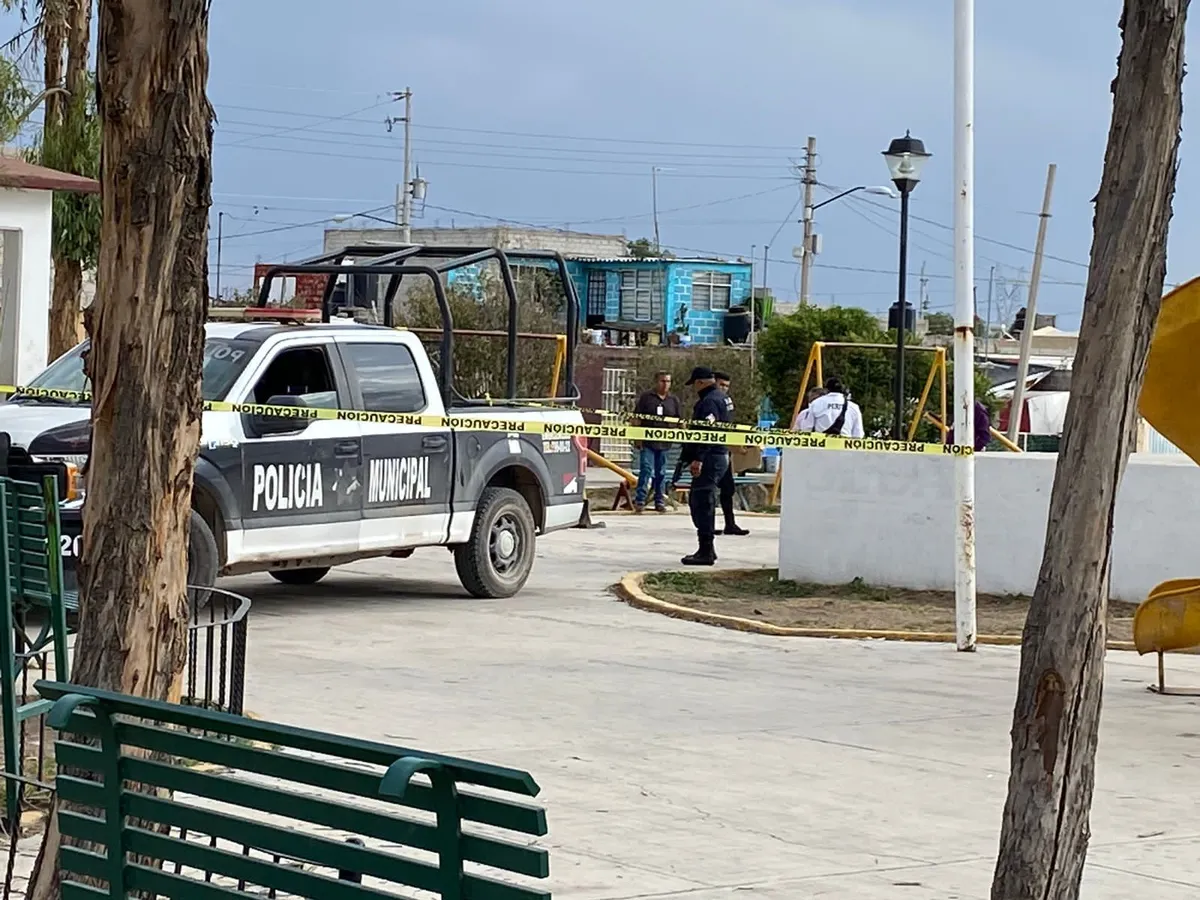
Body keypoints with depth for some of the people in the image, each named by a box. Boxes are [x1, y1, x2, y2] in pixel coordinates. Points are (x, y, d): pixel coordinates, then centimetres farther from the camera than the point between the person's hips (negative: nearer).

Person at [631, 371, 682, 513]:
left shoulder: (673, 400, 11)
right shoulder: (646, 397, 2)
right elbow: (636, 418, 2)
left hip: (665, 442, 3)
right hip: (648, 442, -3)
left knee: (661, 473, 9)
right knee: (646, 469, -10)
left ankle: (659, 501, 15)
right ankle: (640, 500, -9)